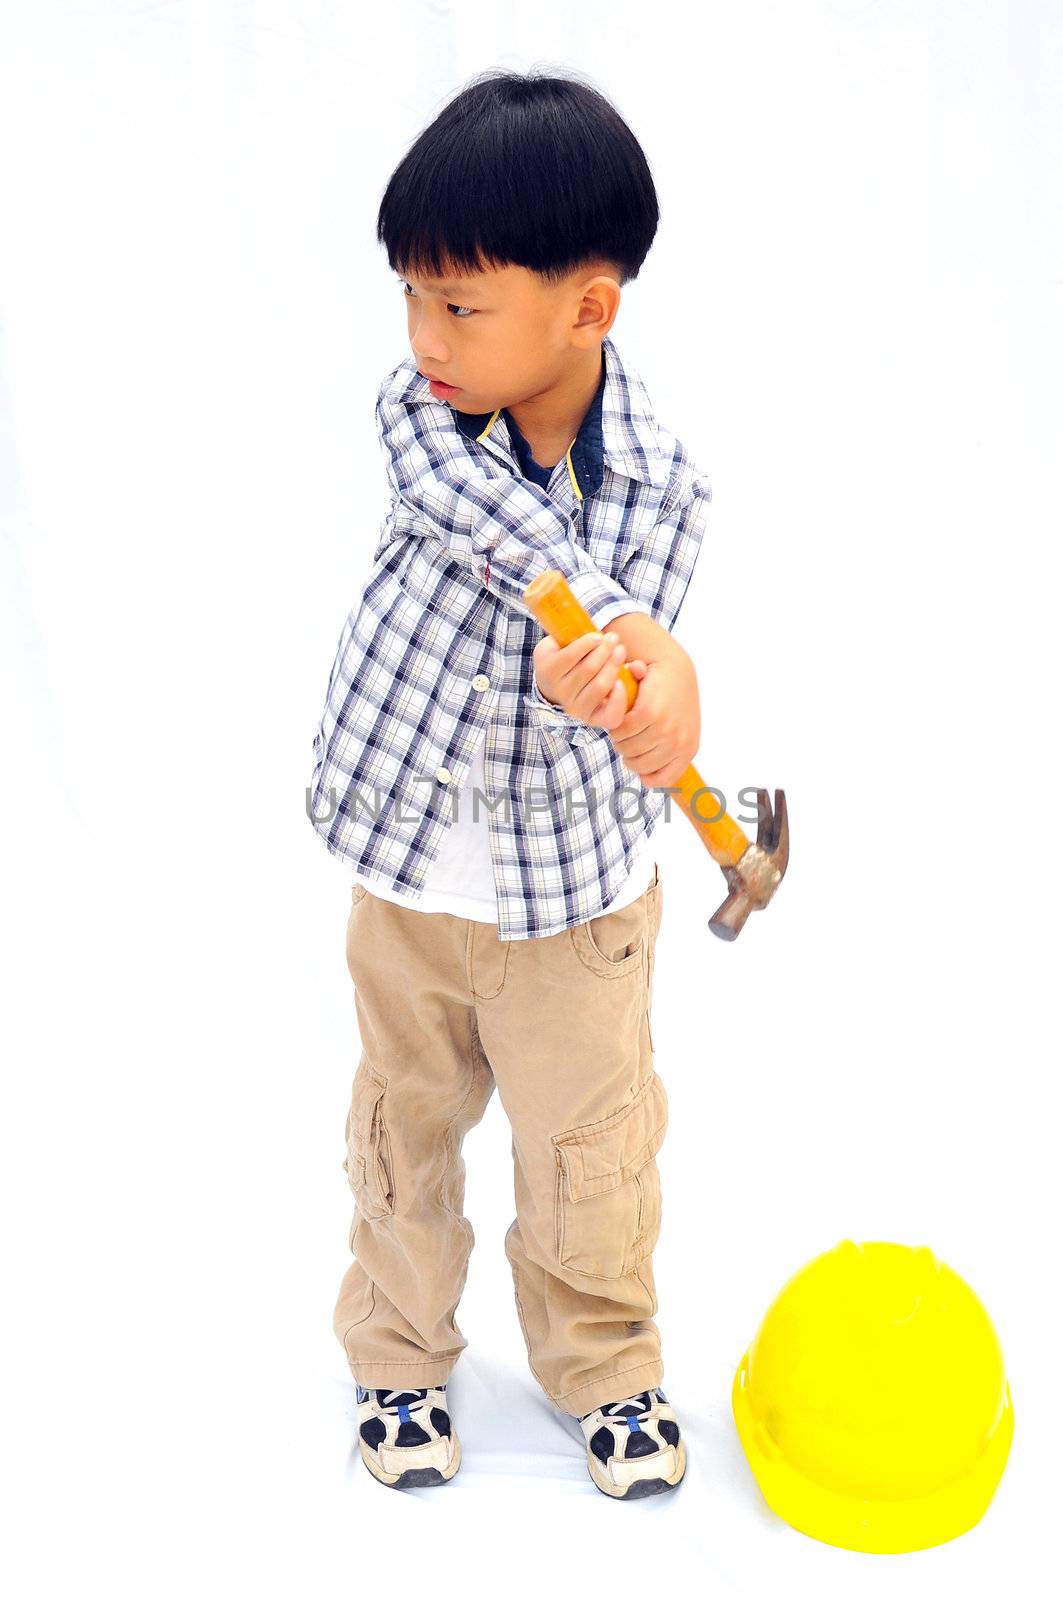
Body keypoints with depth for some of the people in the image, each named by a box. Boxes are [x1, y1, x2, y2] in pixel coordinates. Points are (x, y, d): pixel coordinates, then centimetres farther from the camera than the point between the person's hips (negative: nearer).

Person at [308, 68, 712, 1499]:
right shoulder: (414, 410, -14)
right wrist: (641, 642, -45)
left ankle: (604, 1362, 37)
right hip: (407, 877, 2)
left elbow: (610, 672, -22)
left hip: (575, 892, -1)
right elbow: (505, 534, -31)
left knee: (588, 1142, 13)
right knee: (406, 1124, 18)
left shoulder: (659, 483, -17)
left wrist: (605, 672, -47)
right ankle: (398, 1353, 39)